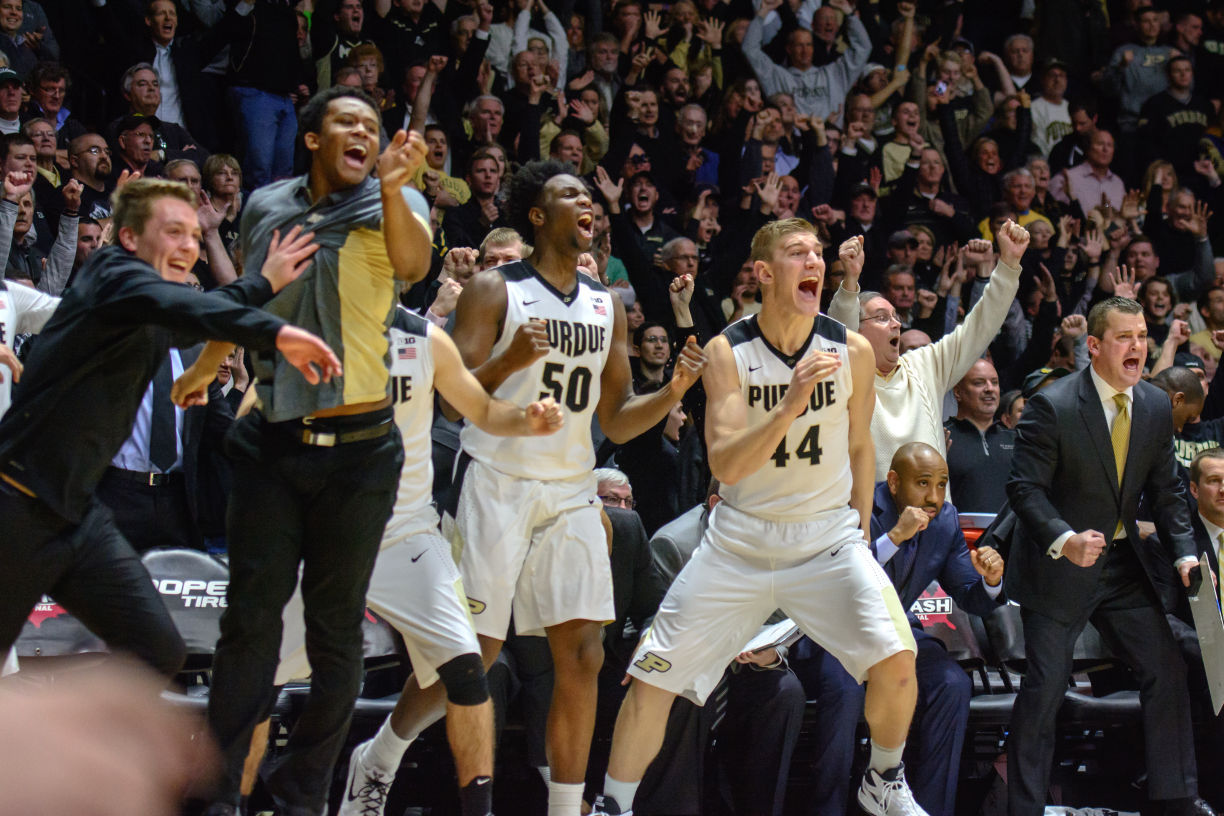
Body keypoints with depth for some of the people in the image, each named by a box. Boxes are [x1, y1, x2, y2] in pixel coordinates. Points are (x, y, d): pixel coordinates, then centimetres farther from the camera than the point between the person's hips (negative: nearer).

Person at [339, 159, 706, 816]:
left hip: (571, 491, 5)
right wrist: (510, 361, -27)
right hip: (496, 484, -5)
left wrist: (672, 393, -3)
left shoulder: (606, 306, 13)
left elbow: (614, 421, 15)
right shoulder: (495, 290, -4)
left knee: (582, 655, -4)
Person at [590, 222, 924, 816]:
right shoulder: (727, 351, -10)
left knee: (894, 660, -18)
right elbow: (725, 465, -20)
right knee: (652, 677, -4)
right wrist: (791, 404, -31)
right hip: (741, 539, -1)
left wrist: (861, 529, 15)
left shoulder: (851, 351, -4)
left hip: (827, 537, 1)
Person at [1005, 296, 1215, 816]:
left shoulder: (1156, 407, 2)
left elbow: (1165, 491, 10)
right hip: (1058, 562, -6)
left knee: (1167, 671, 5)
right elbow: (1024, 487, -17)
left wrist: (1184, 553, -3)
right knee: (1045, 686, -4)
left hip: (1124, 559, 6)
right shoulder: (1051, 406, -16)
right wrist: (1065, 540, -32)